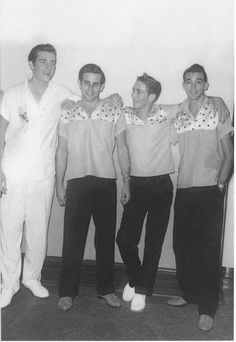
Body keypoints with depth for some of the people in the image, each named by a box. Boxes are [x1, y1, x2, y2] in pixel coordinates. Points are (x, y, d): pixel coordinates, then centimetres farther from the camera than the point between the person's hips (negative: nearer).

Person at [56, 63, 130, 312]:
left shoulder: (114, 115, 2)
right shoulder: (67, 116, 4)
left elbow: (122, 150, 5)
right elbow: (62, 151, 8)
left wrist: (127, 181, 3)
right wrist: (59, 184, 5)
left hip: (106, 182, 0)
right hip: (76, 182, 0)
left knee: (106, 237, 8)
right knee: (72, 238, 2)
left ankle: (105, 288, 23)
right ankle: (67, 291, 15)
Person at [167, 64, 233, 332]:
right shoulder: (177, 116, 9)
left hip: (209, 190, -4)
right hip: (184, 189, 4)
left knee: (208, 249, 0)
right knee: (181, 245, 11)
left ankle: (207, 309, 11)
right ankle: (189, 293, 31)